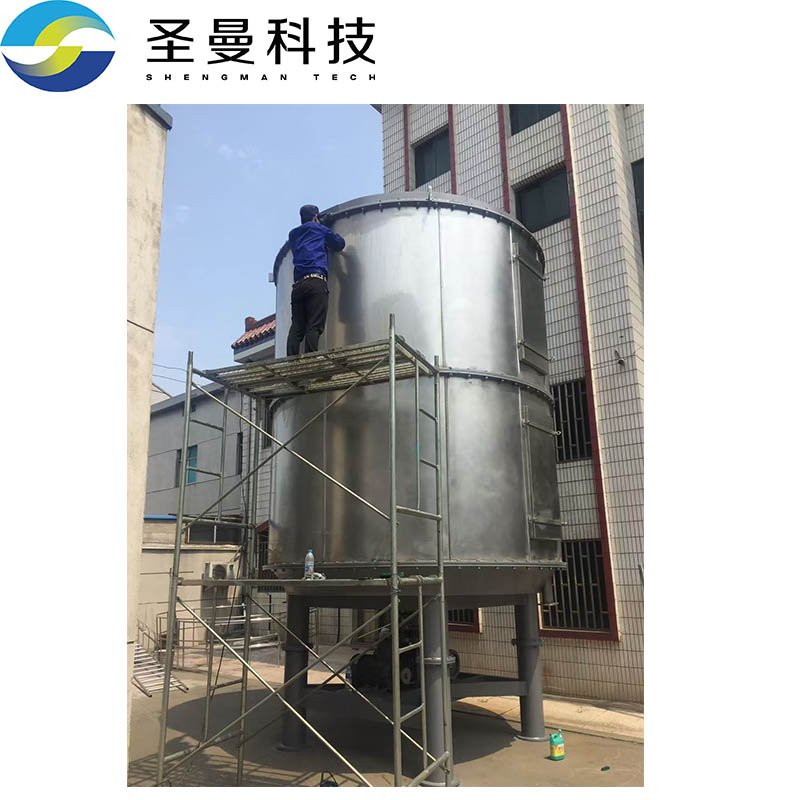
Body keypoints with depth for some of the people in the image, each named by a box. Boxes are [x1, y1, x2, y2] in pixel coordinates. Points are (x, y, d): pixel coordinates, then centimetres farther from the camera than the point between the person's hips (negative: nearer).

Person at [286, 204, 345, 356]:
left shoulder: (293, 234, 26)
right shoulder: (318, 228, 14)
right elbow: (340, 244, 21)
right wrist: (328, 237, 40)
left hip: (298, 284, 5)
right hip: (316, 281, -5)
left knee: (296, 327, -3)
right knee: (314, 326, -14)